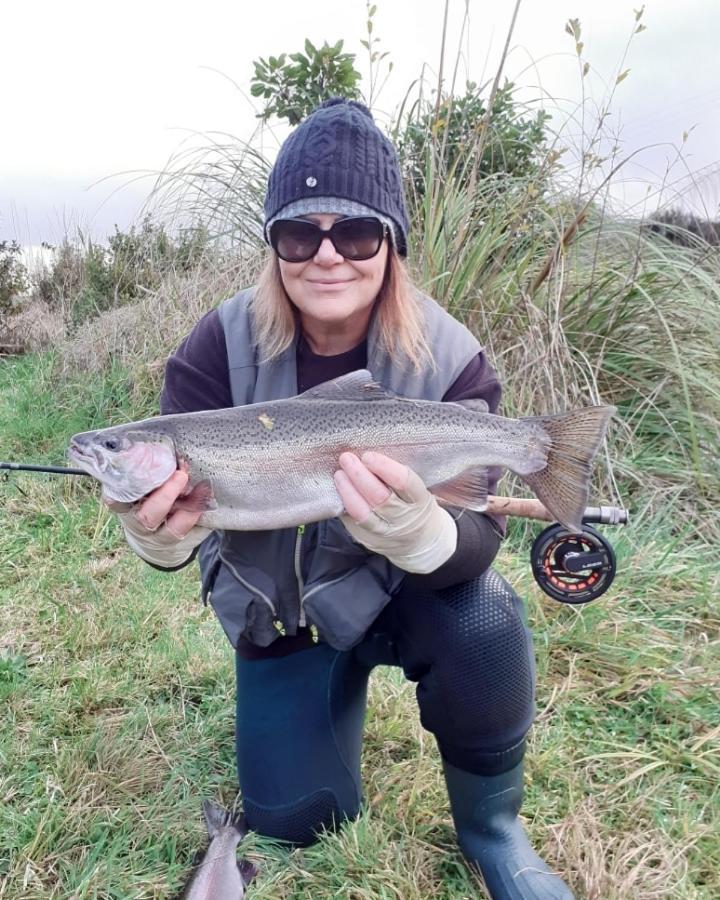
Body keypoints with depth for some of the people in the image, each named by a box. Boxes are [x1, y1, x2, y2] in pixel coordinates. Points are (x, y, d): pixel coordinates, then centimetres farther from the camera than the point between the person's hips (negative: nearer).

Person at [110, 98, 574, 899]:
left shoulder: (449, 359, -22)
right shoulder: (223, 345, -18)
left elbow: (477, 536, -27)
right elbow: (170, 490, -19)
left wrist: (416, 528, -50)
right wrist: (158, 533, -43)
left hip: (395, 586, -1)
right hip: (275, 608, 2)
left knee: (483, 628, -33)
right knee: (296, 817, 1)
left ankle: (490, 827, -1)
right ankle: (335, 685, 35)